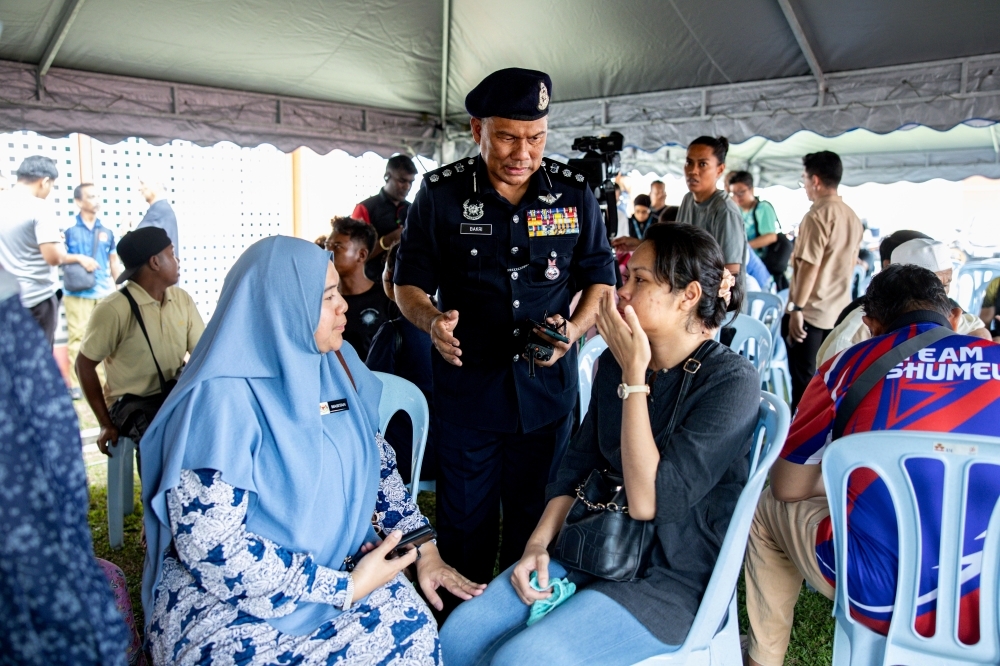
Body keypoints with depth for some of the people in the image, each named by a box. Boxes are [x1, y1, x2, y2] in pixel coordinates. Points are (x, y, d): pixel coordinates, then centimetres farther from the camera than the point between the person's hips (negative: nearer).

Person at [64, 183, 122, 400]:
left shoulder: (106, 232, 11)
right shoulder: (69, 230, -1)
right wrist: (77, 259, -20)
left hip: (104, 294, 4)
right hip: (77, 294, -4)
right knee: (78, 338, -2)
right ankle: (75, 383, 5)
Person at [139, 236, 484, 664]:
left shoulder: (335, 367, 1)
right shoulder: (221, 399, -20)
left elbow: (376, 459, 10)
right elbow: (211, 549, -23)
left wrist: (424, 549, 1)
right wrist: (343, 588, -20)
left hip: (341, 571, 6)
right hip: (230, 605, -6)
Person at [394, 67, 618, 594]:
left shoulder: (573, 193, 0)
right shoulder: (441, 193, -5)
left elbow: (600, 276, 8)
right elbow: (409, 282, 1)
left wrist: (576, 328, -11)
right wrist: (431, 320, -21)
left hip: (547, 385, 2)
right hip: (467, 384, -1)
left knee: (537, 516, 16)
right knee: (465, 520, 13)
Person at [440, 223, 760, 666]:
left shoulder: (731, 382, -17)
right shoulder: (616, 360, 2)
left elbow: (650, 501, -24)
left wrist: (634, 373, -23)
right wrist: (539, 543, -4)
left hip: (672, 580, -5)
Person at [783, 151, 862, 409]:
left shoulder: (818, 215, -14)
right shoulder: (852, 217, 11)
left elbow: (809, 265, -19)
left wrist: (796, 308, -17)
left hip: (811, 312, -8)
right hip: (839, 312, 8)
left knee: (804, 382, 0)